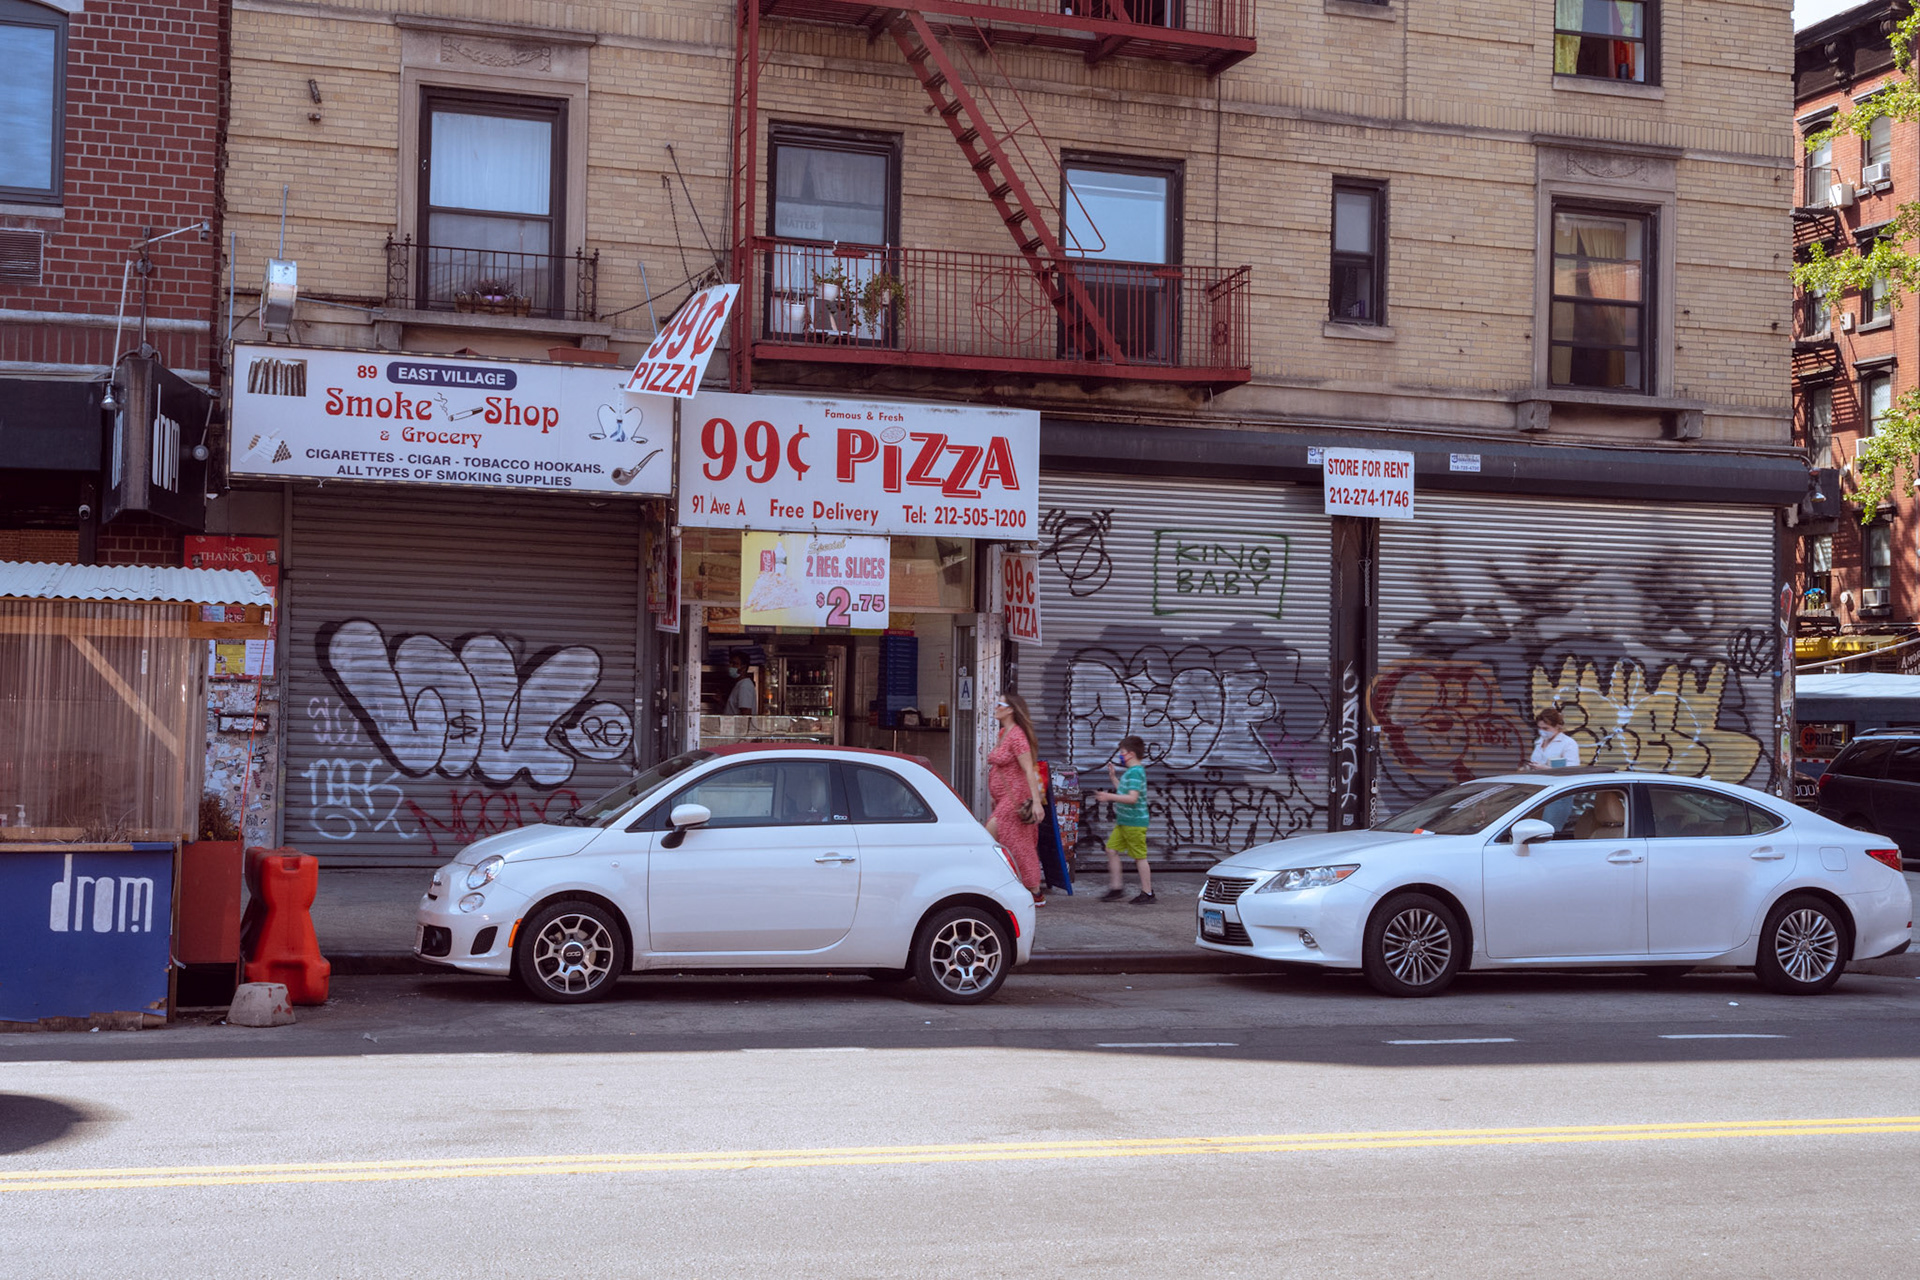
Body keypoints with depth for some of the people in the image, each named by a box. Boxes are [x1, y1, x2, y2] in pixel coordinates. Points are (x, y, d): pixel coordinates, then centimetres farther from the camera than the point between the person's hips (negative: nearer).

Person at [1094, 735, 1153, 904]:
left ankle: (1147, 893, 5)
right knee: (1112, 849, 10)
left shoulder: (1136, 772, -18)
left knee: (1140, 857, -3)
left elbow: (1132, 797, -27)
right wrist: (1112, 777, 19)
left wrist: (1109, 796, -28)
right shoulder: (1131, 771, 13)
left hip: (1135, 823, -10)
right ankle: (1116, 889, 15)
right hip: (1124, 821, 10)